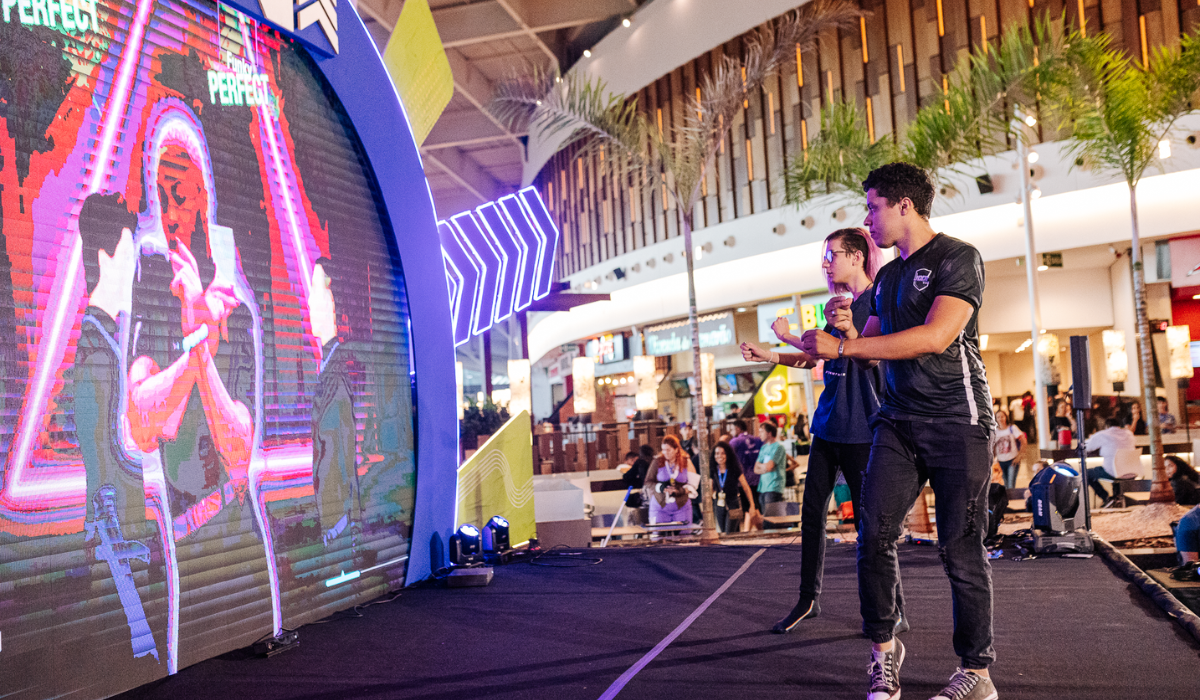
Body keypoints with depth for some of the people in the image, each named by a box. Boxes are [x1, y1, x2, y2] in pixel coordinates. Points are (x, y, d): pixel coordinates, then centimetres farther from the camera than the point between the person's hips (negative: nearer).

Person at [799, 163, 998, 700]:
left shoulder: (957, 258, -6)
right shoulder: (887, 277, 18)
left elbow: (936, 336, -20)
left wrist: (844, 346, -19)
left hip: (956, 419, -6)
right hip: (899, 419, 6)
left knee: (960, 548, -2)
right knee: (874, 534, -4)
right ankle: (883, 649, 12)